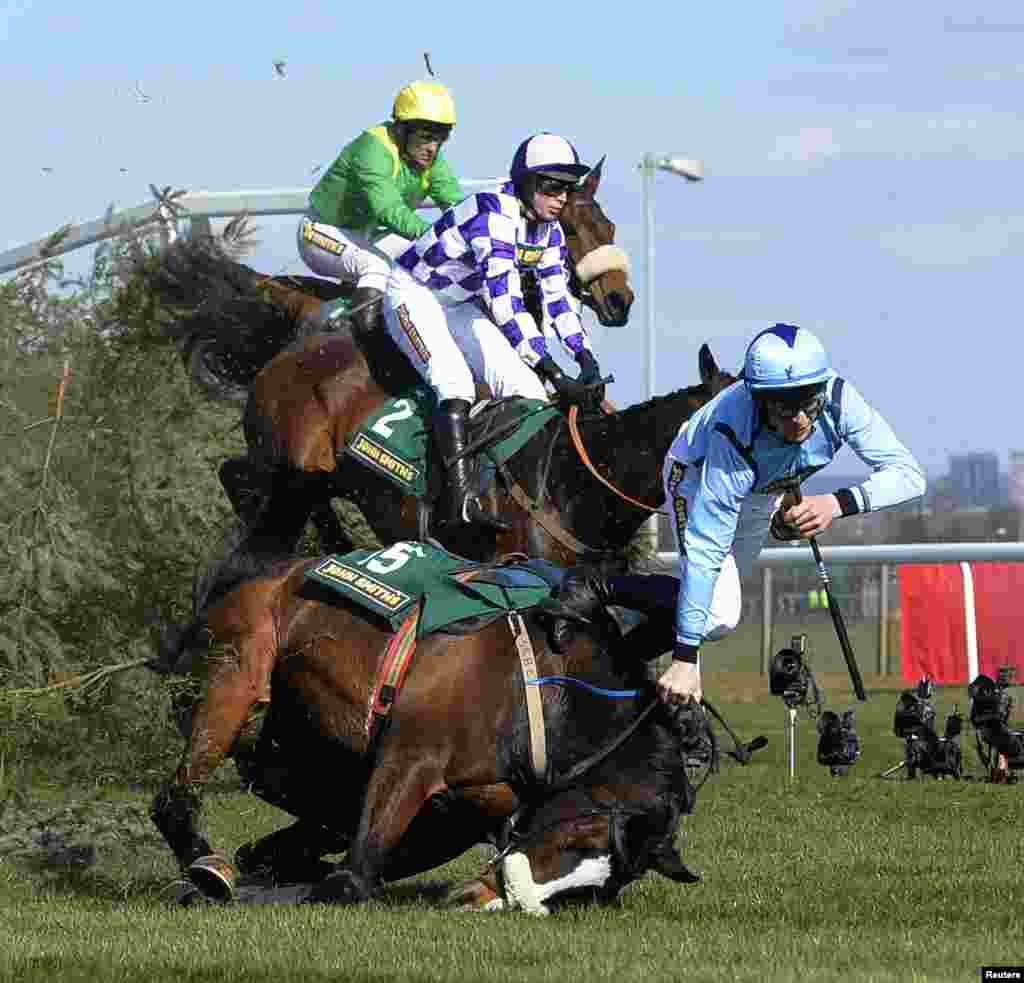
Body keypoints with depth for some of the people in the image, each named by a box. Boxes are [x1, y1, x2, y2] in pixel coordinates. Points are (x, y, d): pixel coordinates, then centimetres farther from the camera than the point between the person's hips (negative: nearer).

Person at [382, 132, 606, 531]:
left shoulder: (548, 228, -4)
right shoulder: (494, 215, -31)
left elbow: (557, 297, 3)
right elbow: (506, 302, -38)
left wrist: (586, 359, -11)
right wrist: (553, 372, -42)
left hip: (460, 305, 9)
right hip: (413, 293, -9)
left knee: (525, 388, -8)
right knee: (455, 382, -30)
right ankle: (460, 497, -37)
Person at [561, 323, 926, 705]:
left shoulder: (838, 399, -36)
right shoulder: (734, 438, -44)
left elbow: (907, 473, -34)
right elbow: (705, 549, -43)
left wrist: (838, 503, -53)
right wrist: (684, 659, -43)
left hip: (764, 489, 5)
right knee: (719, 613, -23)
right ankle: (600, 587, -7)